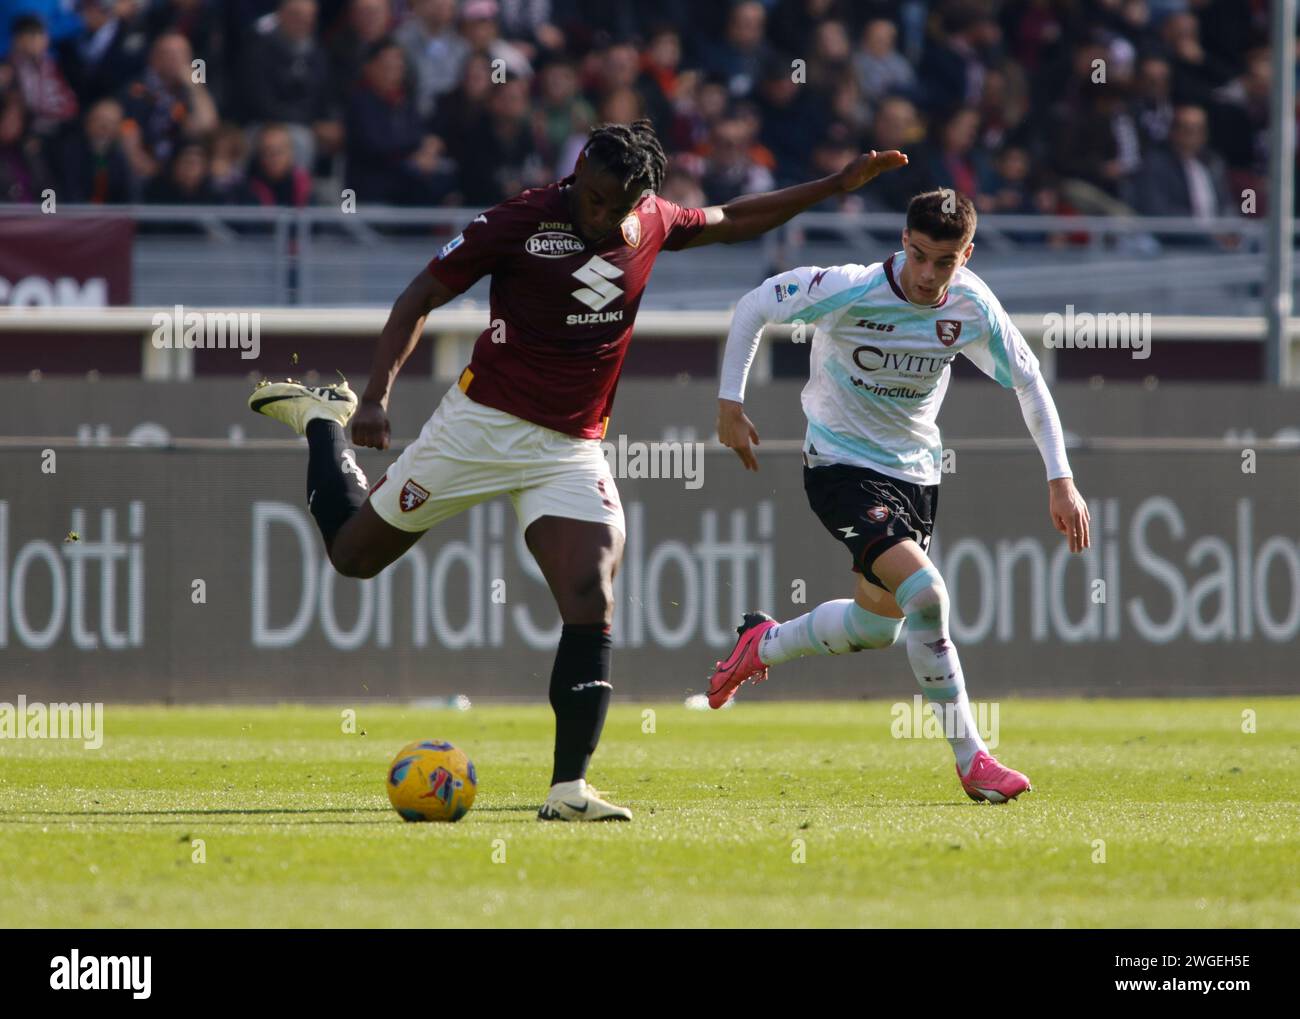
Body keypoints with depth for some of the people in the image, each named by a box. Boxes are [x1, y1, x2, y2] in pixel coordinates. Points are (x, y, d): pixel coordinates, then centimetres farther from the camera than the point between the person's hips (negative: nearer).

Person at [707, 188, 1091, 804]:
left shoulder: (972, 307, -10)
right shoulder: (850, 291, -23)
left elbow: (1028, 383, 3)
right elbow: (754, 307, -10)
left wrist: (1060, 481, -2)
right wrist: (730, 402, -10)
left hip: (915, 470, 6)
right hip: (842, 468, -6)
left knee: (878, 625, 15)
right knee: (926, 594, -24)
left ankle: (763, 644, 45)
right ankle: (971, 762, -15)